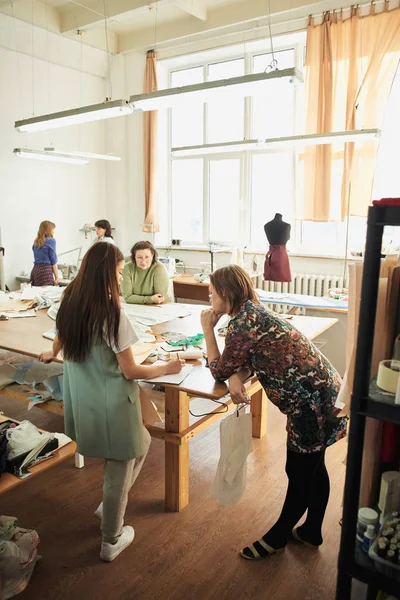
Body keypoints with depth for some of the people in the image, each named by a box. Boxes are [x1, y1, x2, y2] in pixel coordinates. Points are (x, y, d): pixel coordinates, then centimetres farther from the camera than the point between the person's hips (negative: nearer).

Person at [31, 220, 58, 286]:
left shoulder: (36, 242, 15)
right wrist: (56, 277, -5)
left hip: (35, 269, 7)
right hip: (45, 270, -7)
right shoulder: (51, 241, -3)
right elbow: (53, 260, -6)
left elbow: (37, 258, 16)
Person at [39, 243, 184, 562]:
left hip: (80, 406, 8)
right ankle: (111, 541, 33)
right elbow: (131, 372, -18)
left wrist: (52, 355, 42)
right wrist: (167, 367, -2)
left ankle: (110, 504, 39)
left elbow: (60, 344, 19)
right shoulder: (112, 314, -23)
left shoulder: (70, 305, -2)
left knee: (141, 442, 28)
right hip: (112, 408, -7)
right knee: (119, 473, 15)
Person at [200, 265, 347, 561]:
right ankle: (312, 531, 42)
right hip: (321, 391, 10)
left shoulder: (242, 323, -21)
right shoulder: (253, 312, 8)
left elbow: (219, 370, -8)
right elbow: (248, 361, 10)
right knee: (313, 467, 23)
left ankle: (278, 537, 31)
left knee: (300, 472, 11)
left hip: (312, 400, -10)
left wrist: (208, 329, -1)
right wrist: (237, 378, -11)